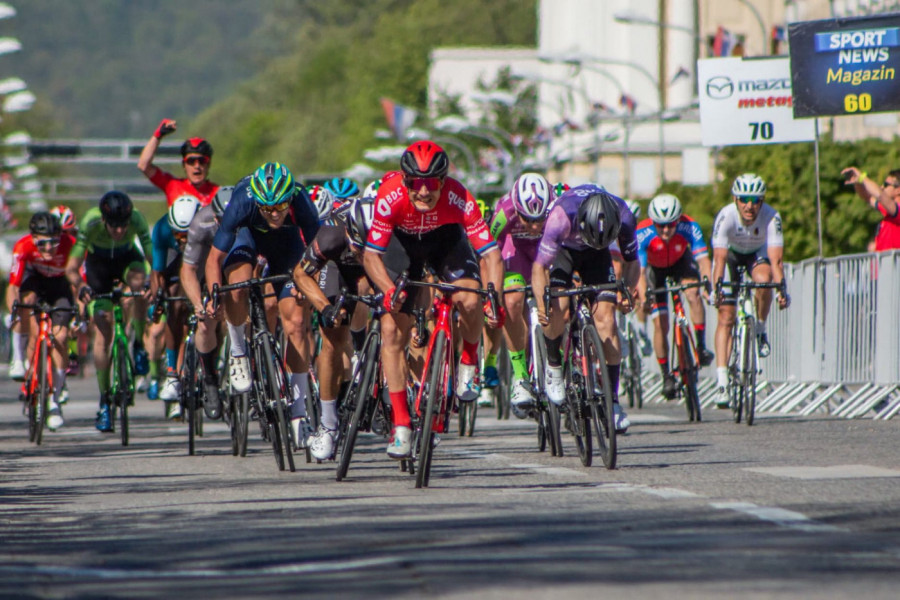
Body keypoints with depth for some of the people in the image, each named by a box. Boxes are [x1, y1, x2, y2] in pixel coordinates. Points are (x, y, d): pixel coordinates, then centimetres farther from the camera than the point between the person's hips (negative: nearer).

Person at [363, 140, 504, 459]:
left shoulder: (458, 199, -35)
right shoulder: (390, 197, -35)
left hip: (447, 241, 0)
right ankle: (401, 424, -4)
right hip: (403, 244, 0)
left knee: (470, 300, -29)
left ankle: (468, 360, 4)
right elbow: (371, 255, -28)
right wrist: (389, 290, -45)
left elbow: (490, 254, -33)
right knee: (392, 329, -12)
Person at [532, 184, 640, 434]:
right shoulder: (562, 216, -40)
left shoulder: (623, 216, -32)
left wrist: (627, 290, -34)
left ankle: (613, 399, -12)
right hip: (563, 250, -2)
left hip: (595, 256, 2)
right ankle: (553, 366, 0)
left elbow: (632, 261, -15)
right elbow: (539, 266, -33)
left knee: (605, 315, -15)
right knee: (557, 307, -28)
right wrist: (541, 303, -49)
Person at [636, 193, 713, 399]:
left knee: (693, 294, -30)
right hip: (654, 267, 0)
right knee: (660, 324, -7)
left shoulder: (689, 227, -33)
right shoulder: (643, 233, -36)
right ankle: (666, 376, 6)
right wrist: (643, 296, -56)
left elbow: (703, 260, -39)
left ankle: (701, 347, -20)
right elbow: (639, 270, -40)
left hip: (680, 261, 0)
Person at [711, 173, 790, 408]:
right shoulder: (725, 217, -33)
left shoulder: (771, 217, -32)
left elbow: (776, 259, -37)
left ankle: (760, 330, -8)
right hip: (731, 253, -1)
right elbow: (720, 258, -39)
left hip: (758, 253, 1)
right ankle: (722, 381, -13)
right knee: (726, 316, -11)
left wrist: (782, 289, -51)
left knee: (763, 279, -35)